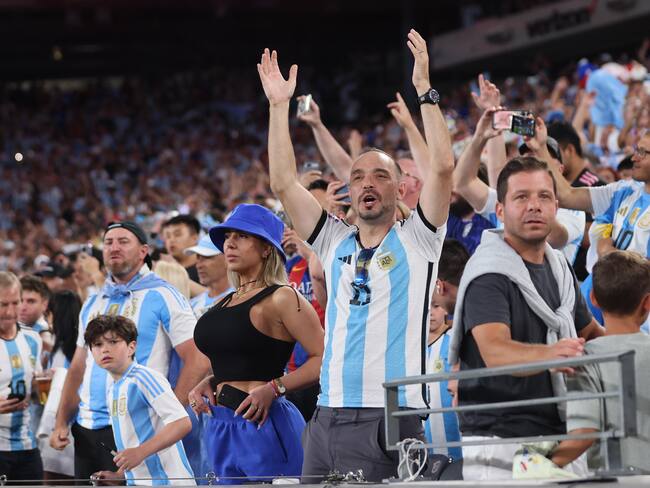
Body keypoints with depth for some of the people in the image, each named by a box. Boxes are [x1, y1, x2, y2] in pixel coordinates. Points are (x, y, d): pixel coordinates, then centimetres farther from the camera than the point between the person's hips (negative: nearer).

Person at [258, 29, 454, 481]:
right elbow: (284, 184, 10)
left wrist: (425, 90, -9)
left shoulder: (416, 240, 5)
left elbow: (442, 167, -8)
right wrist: (279, 106, 8)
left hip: (391, 421, -5)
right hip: (328, 418, 5)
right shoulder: (335, 243, 16)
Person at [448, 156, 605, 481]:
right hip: (499, 439, -7)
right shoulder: (489, 274, -12)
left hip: (558, 435, 7)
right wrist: (547, 354, -46)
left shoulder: (558, 266, 13)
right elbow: (494, 351, -27)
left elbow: (590, 332, 26)